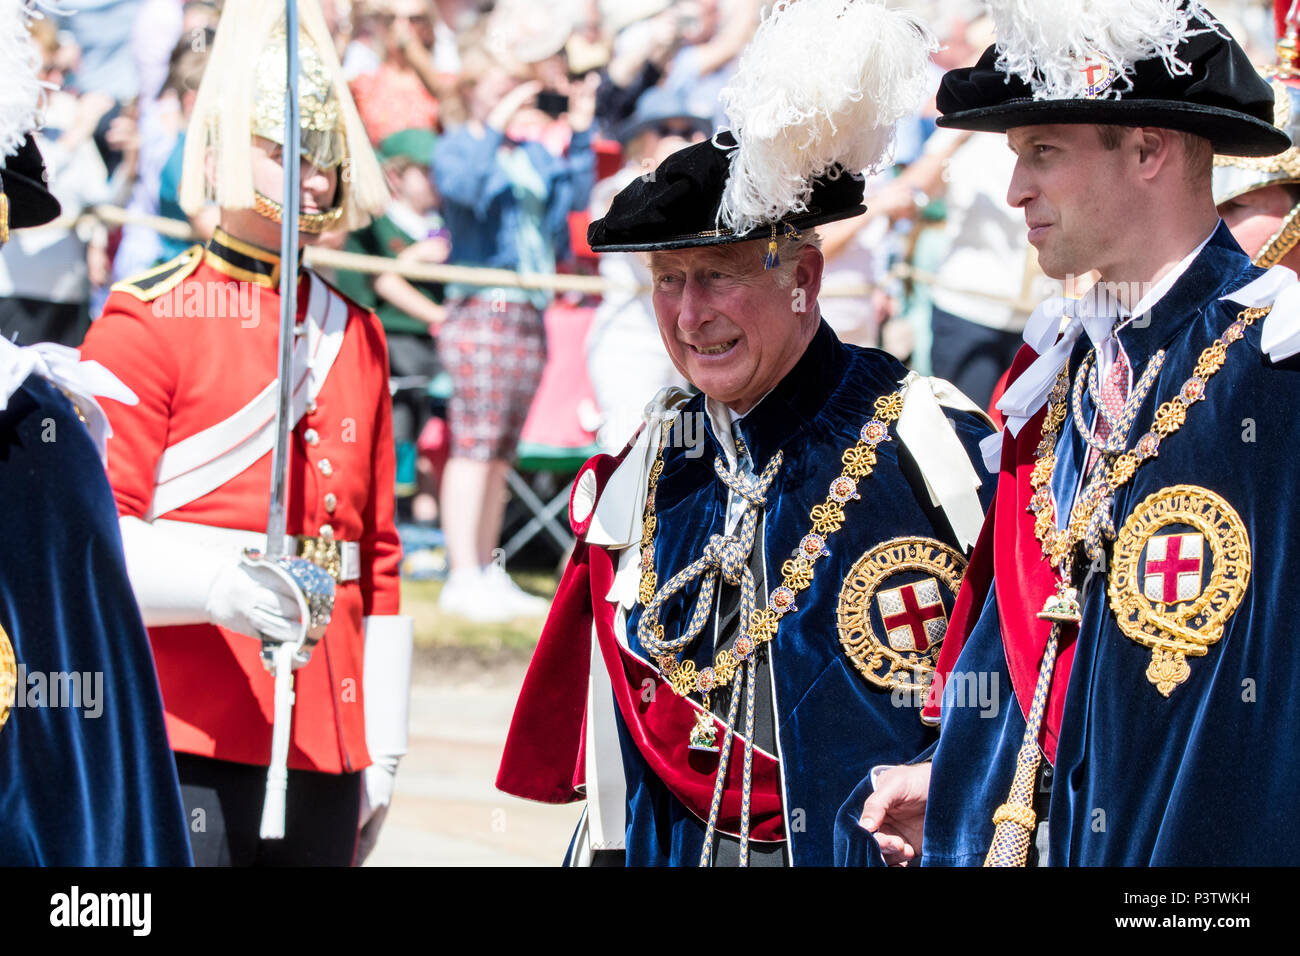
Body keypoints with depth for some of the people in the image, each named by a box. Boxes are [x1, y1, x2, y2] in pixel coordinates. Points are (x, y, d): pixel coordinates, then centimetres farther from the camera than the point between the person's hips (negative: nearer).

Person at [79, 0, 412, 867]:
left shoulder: (356, 336, 17)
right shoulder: (146, 321, -1)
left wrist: (380, 756, 15)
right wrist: (216, 584, -27)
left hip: (323, 756, 5)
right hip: (185, 754, -5)